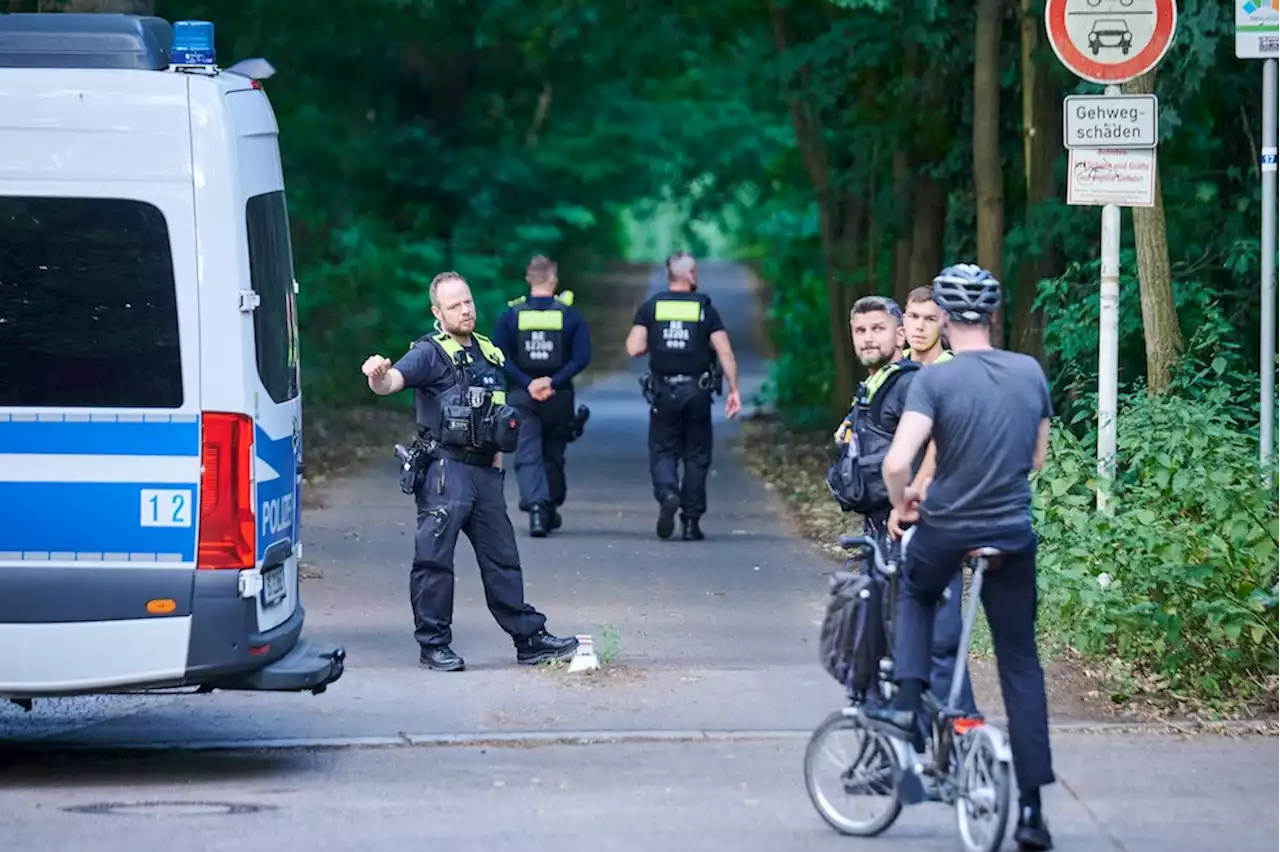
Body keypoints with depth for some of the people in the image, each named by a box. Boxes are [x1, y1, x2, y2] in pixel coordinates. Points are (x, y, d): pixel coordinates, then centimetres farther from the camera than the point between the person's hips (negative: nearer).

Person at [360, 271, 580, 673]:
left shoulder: (489, 353, 15)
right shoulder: (430, 353, -7)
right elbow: (393, 381, -25)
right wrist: (378, 376, -47)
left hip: (484, 470, 7)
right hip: (444, 469, -7)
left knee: (502, 556, 12)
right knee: (434, 557, -7)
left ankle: (530, 638, 18)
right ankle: (434, 644, 1)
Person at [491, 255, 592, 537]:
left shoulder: (511, 314, -1)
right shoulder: (569, 314, -1)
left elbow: (500, 357, -10)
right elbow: (582, 357, -10)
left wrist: (527, 383, -12)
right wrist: (553, 382, -13)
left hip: (521, 396, -1)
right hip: (559, 397, 1)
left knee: (527, 454, -4)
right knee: (553, 454, 17)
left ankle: (535, 505, -25)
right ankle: (551, 509, 26)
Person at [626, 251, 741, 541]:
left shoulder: (650, 307, 1)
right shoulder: (705, 309, 0)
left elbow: (634, 348, -7)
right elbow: (725, 352, -6)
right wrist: (733, 390, -2)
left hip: (663, 392, 0)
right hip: (697, 392, 0)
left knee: (662, 451, 9)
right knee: (696, 456, 10)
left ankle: (667, 493, -22)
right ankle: (691, 522, 9)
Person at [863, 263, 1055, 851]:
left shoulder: (934, 380, -13)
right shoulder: (1030, 372, 0)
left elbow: (896, 462, -22)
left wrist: (901, 502, -1)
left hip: (944, 533, -2)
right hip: (1013, 537, 2)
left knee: (917, 594, 33)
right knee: (1021, 665, 9)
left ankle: (906, 703, 14)